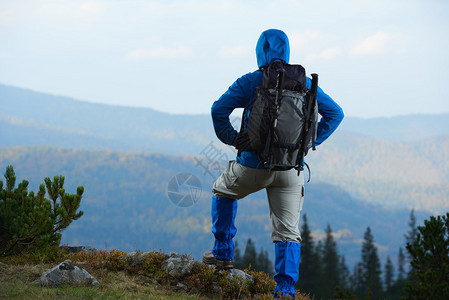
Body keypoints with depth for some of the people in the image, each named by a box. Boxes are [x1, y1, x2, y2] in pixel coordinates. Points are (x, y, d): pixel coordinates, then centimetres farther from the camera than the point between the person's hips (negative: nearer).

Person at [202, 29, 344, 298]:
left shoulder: (250, 82, -3)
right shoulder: (305, 83, 8)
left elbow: (219, 109, -12)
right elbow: (335, 113, 12)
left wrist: (233, 138, 3)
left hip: (255, 163, -2)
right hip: (292, 169, 2)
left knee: (223, 192, 28)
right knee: (288, 232, 6)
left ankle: (223, 253, 26)